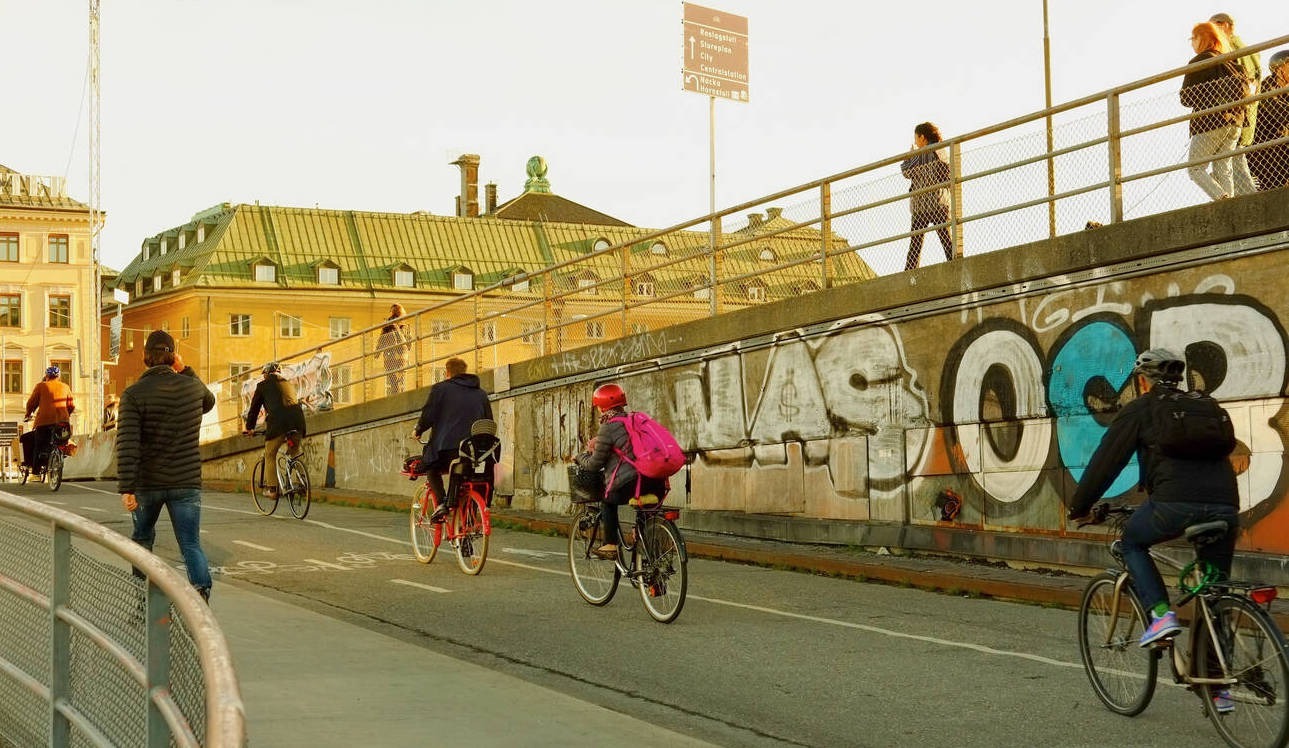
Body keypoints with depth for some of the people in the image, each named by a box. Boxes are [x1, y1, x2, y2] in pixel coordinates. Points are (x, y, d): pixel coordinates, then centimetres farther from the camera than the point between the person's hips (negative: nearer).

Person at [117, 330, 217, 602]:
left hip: (147, 483, -1)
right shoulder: (192, 387, -1)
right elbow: (209, 402, 25)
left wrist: (126, 488, -17)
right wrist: (186, 371, 19)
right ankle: (202, 590, -21)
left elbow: (127, 444, -17)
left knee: (142, 538, 22)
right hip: (186, 482, 1)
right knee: (191, 544, 0)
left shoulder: (133, 394, -10)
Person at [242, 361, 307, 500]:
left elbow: (254, 408, 19)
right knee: (295, 454, 18)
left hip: (278, 423, -4)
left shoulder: (263, 385, 15)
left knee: (270, 455, 7)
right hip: (297, 420, 4)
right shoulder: (288, 383, 28)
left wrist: (249, 428, 30)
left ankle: (271, 489, 2)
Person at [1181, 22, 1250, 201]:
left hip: (1209, 123, -7)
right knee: (1223, 171, 8)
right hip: (1235, 121, 7)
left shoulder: (1199, 62, -4)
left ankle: (1223, 200, -21)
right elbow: (1243, 93, 14)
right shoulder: (1230, 61, 15)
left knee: (1195, 169, -1)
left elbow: (1186, 98, -5)